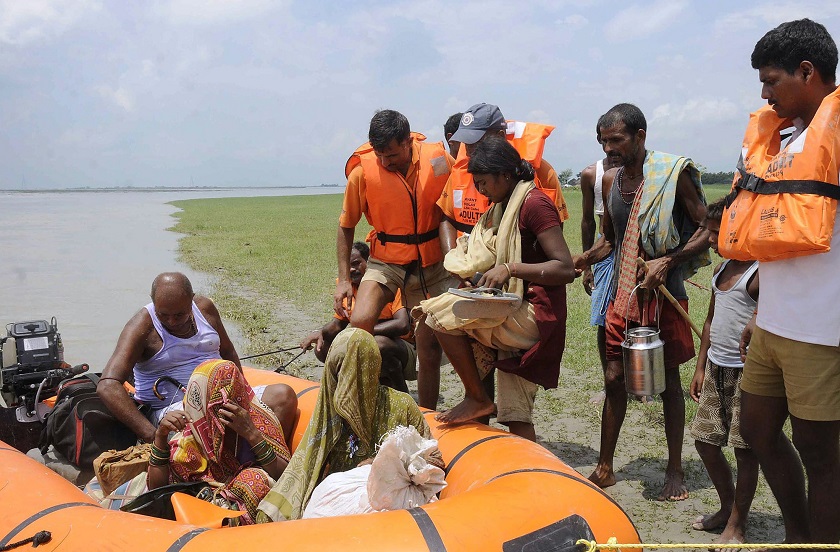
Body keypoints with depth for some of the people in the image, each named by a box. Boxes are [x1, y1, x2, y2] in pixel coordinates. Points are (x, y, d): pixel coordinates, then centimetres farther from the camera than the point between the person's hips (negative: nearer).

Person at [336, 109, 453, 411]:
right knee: (360, 321, -26)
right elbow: (346, 226, -2)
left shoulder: (438, 159, -11)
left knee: (430, 343, 6)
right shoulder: (363, 171, -14)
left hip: (431, 262, 1)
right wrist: (344, 279, -5)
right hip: (386, 260, -1)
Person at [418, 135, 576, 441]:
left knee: (441, 314, -17)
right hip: (516, 321, 10)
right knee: (515, 417, 10)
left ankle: (476, 399, -4)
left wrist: (510, 269, -24)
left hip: (536, 316, -10)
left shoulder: (534, 202, -11)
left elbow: (565, 269, -19)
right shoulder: (505, 207, 18)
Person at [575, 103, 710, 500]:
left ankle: (675, 470, 22)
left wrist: (667, 261, -22)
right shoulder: (610, 181, 8)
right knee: (614, 378, 7)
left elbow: (707, 229, -10)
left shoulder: (673, 173, -10)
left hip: (665, 293, -5)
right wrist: (577, 262, 3)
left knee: (668, 381, 7)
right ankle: (604, 468, 19)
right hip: (622, 293, 5)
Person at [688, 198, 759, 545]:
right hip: (716, 369, 8)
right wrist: (700, 367, 17)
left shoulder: (761, 272, -14)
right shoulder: (722, 269, 12)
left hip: (746, 370, -8)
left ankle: (736, 524, 19)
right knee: (705, 440, 12)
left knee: (745, 449, 3)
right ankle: (727, 508, 31)